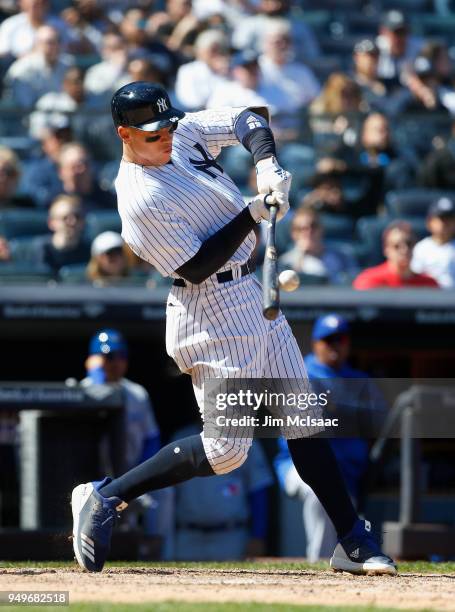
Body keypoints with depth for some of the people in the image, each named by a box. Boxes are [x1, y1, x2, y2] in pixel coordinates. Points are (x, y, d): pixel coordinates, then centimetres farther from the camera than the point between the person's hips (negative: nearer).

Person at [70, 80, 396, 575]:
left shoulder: (185, 134, 2)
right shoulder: (139, 200, -21)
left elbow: (249, 119, 7)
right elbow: (196, 267, -21)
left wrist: (266, 163, -12)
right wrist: (253, 214, -21)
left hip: (251, 294, 9)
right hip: (215, 315, -9)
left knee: (304, 419, 11)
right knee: (226, 449, -11)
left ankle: (352, 541, 16)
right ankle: (104, 499, -1)